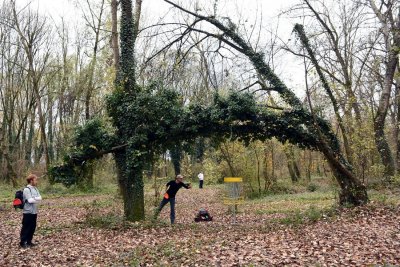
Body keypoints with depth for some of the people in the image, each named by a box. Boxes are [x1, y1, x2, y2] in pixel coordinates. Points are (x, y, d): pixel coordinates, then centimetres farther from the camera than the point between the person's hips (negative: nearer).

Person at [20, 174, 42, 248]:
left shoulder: (35, 189, 11)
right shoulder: (26, 189, -15)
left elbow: (40, 198, 3)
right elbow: (30, 200, -22)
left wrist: (34, 198, -13)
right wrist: (37, 199, -8)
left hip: (34, 212, 8)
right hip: (28, 212, -8)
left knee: (33, 227, 13)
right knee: (26, 228, 1)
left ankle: (29, 241, 24)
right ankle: (22, 242, 12)